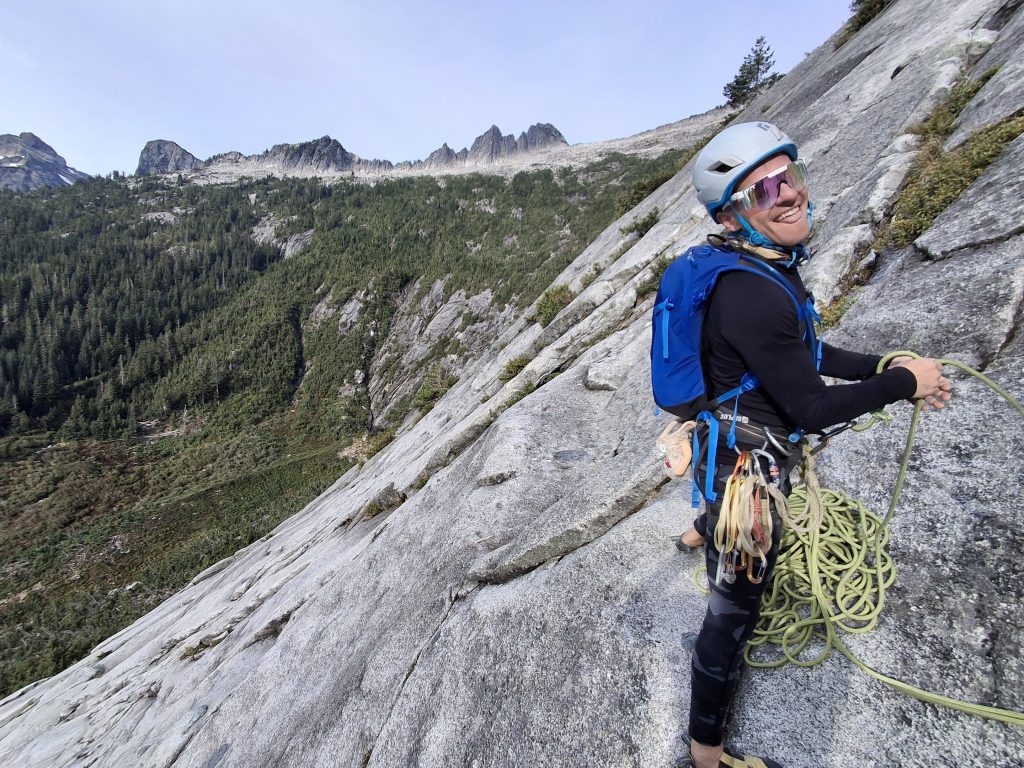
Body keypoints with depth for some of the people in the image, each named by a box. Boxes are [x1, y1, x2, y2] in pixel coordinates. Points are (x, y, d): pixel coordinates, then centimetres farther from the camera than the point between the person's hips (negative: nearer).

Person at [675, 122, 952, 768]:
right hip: (746, 465, -9)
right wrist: (903, 383, -11)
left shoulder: (769, 264, -1)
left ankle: (701, 534, 79)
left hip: (733, 443, 10)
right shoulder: (752, 295, -31)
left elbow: (802, 352, 11)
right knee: (735, 612, 6)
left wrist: (885, 366, 3)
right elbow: (812, 410, -25)